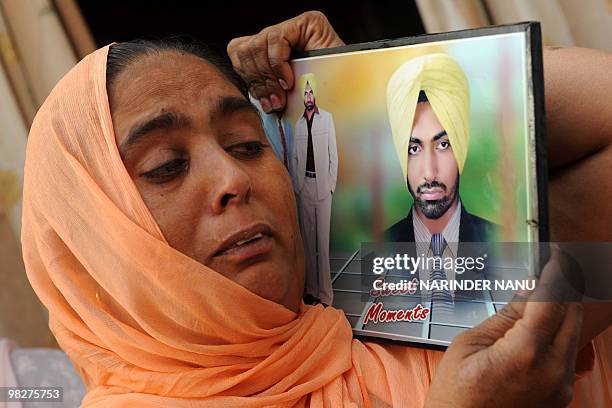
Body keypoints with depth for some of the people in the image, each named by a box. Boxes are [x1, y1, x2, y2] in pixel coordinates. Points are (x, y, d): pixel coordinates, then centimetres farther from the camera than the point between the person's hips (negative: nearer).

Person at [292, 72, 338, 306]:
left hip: (323, 187, -4)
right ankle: (311, 289, 16)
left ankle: (325, 294, -2)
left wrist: (331, 185, -6)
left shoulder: (327, 118, 0)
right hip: (304, 188, 4)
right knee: (308, 239, 8)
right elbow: (295, 158, 15)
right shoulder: (298, 124, 12)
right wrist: (297, 186, 5)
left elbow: (333, 155, -1)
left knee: (323, 241, -5)